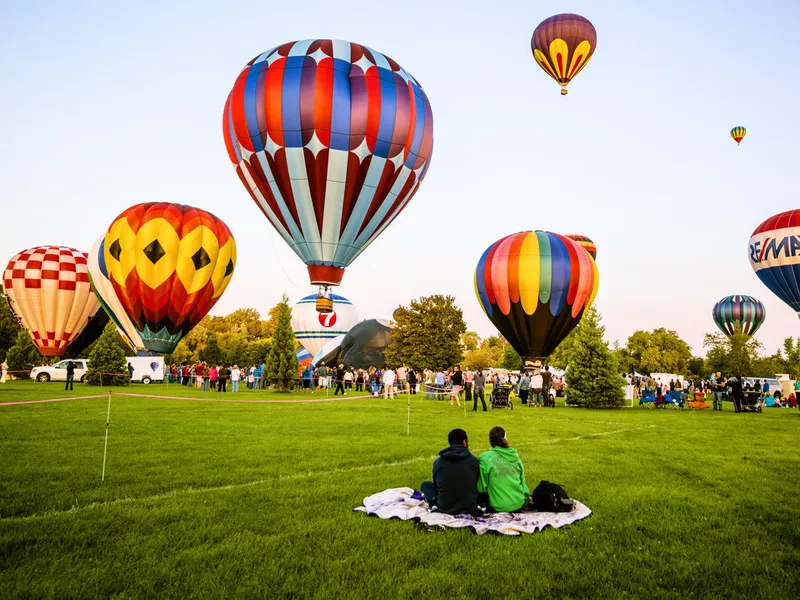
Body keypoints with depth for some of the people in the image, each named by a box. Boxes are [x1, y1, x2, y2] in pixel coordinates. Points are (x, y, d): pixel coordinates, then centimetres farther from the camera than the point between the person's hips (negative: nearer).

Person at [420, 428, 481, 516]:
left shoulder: (437, 462, -4)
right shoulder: (474, 460, -7)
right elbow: (477, 485, 6)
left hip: (444, 509, -2)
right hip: (470, 509, 2)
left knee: (426, 484, 21)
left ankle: (434, 505, 4)